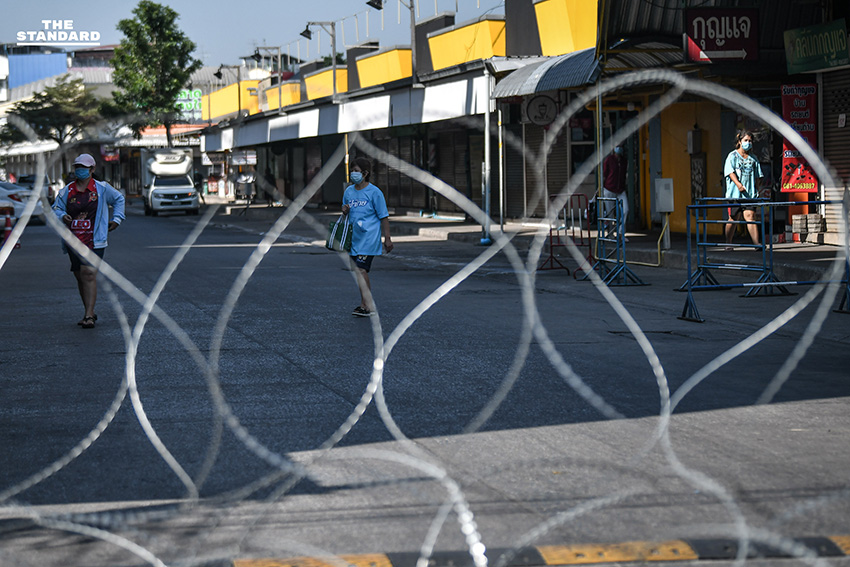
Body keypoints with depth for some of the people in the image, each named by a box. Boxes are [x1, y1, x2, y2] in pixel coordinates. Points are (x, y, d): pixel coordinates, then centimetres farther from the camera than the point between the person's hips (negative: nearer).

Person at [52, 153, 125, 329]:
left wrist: (116, 219, 11)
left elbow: (119, 199, 20)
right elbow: (55, 208, 11)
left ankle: (89, 316, -18)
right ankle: (90, 313, 23)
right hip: (73, 240, 4)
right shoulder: (67, 191, 8)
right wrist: (62, 216, -11)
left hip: (94, 240, -4)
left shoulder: (101, 188, 4)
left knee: (89, 273, -16)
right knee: (80, 276, 8)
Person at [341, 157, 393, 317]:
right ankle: (366, 304, 18)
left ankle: (367, 306, -13)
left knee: (361, 270, -15)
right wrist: (345, 211, -1)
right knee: (359, 271, 9)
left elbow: (384, 217, -3)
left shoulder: (374, 192, -6)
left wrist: (387, 238, -5)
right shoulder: (348, 191, 11)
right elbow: (346, 212, 24)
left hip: (369, 237, -7)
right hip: (354, 237, 7)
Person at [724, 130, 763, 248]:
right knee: (733, 218, 1)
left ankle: (756, 243, -16)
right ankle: (728, 243, 15)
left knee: (750, 216, -10)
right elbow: (730, 172, -10)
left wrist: (757, 190, 8)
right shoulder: (732, 156, 3)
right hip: (735, 193, -3)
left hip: (750, 194, 3)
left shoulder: (753, 159, 16)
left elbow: (757, 176, 19)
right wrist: (738, 184, -25)